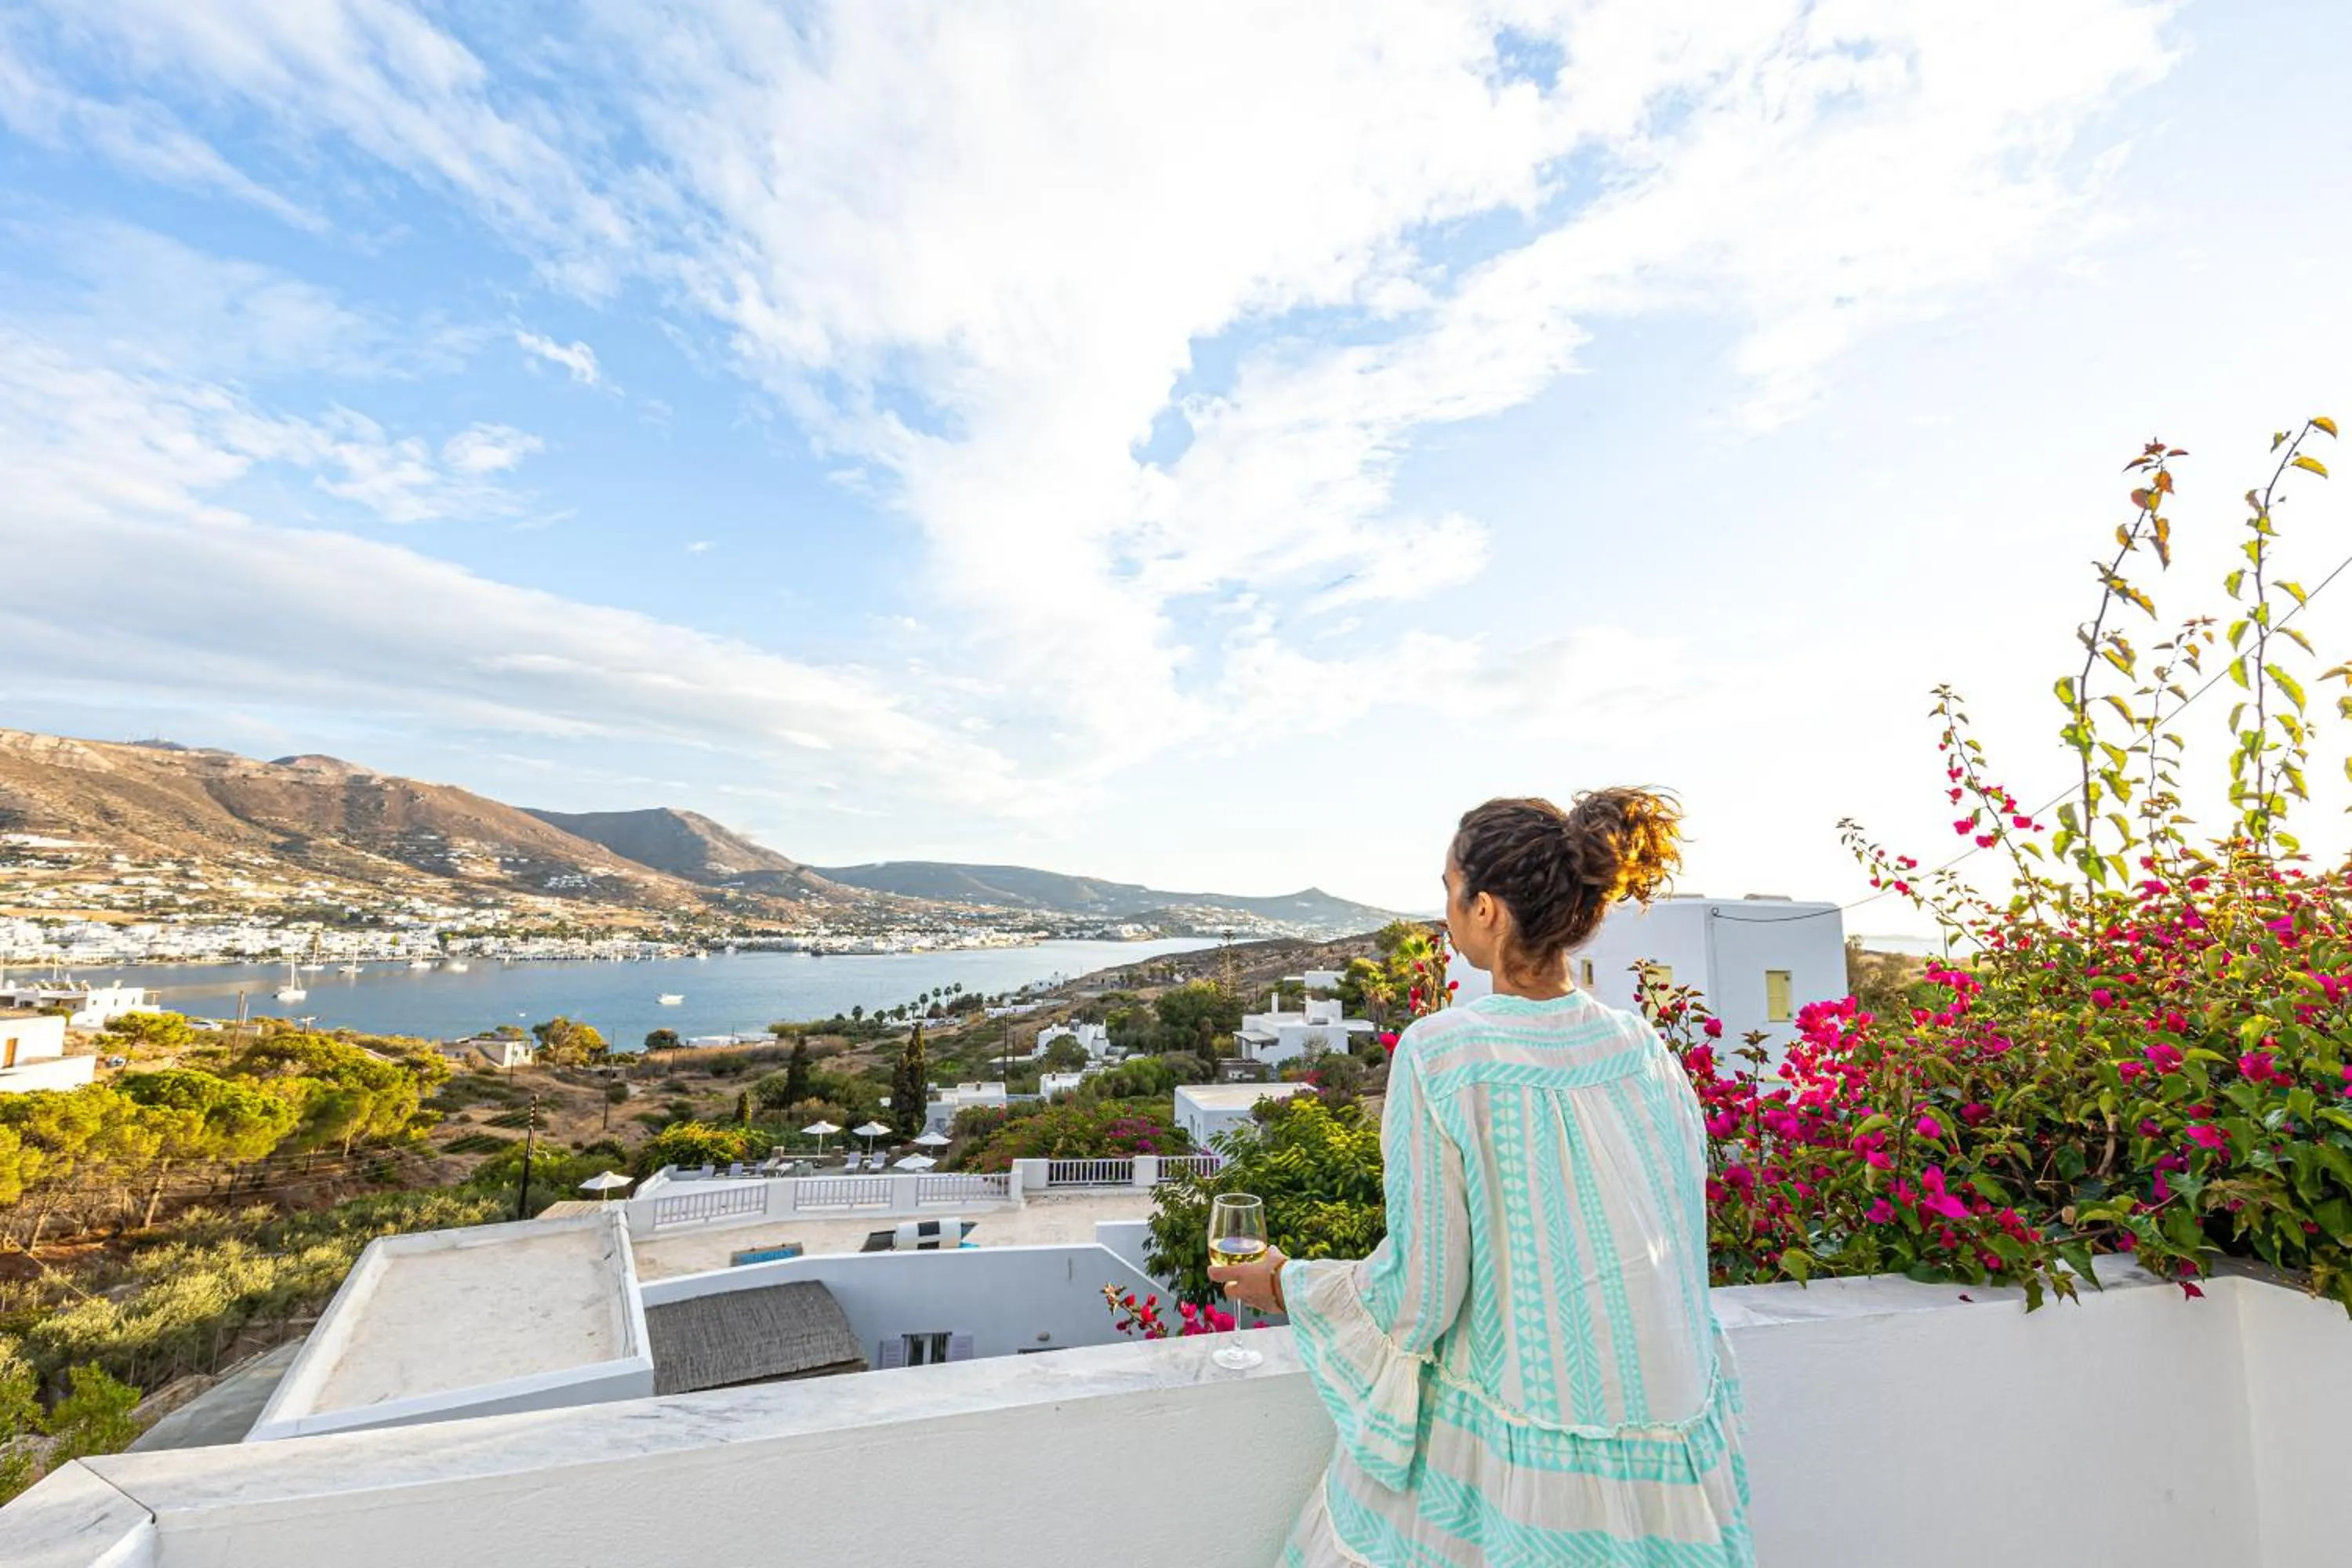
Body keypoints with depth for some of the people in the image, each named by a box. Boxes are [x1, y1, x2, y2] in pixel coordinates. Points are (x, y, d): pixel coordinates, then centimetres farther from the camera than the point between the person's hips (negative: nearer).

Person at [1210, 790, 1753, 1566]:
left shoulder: (1438, 1055, -22)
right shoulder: (1650, 1052, -5)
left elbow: (1418, 1297, -17)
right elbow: (1678, 1252, 7)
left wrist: (1287, 1285, 1)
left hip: (1509, 1457, -4)